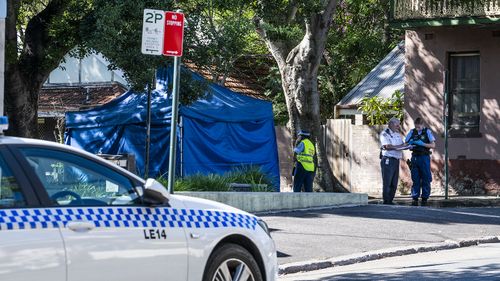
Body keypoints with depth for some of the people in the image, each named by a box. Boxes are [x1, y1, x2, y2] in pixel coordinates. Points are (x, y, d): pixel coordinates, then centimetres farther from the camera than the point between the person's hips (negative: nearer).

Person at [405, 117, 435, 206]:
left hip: (424, 157, -2)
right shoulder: (412, 132, 7)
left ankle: (425, 198, 5)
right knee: (415, 179, 3)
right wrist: (410, 143, -10)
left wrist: (422, 144, -15)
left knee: (426, 179, -1)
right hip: (415, 157, 2)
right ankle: (415, 198, 4)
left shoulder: (427, 132, -1)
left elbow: (433, 145, -2)